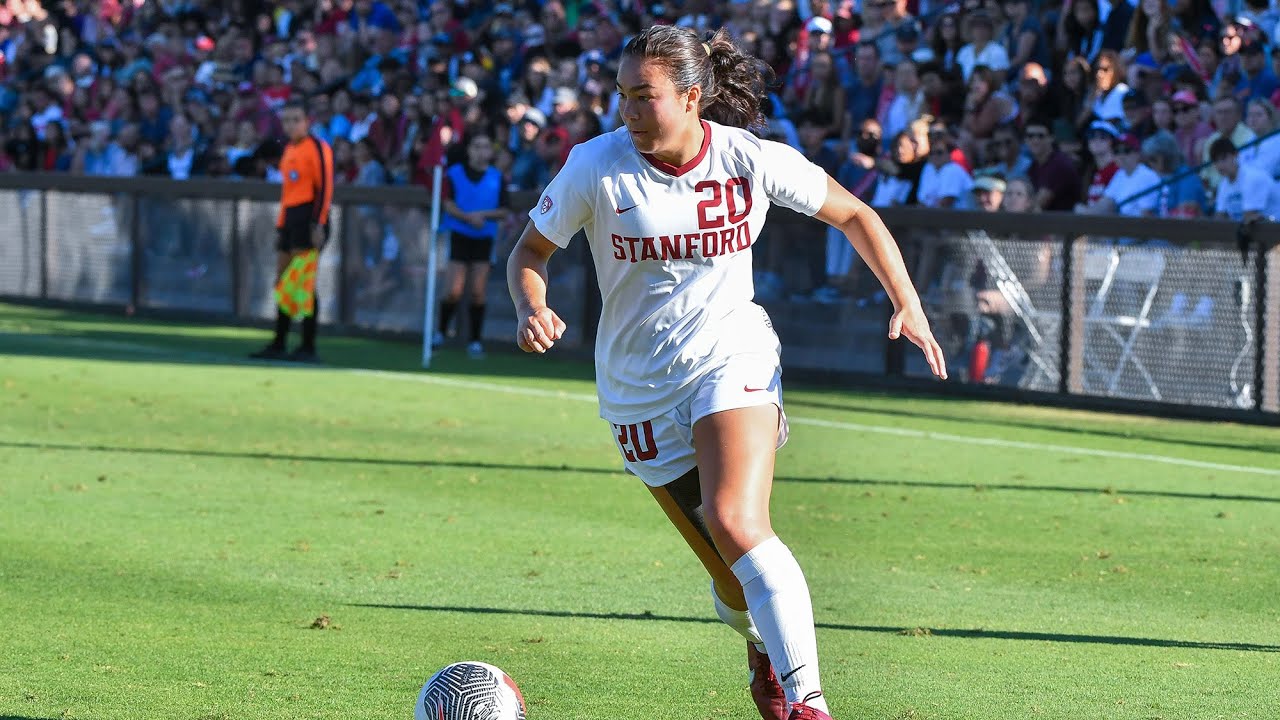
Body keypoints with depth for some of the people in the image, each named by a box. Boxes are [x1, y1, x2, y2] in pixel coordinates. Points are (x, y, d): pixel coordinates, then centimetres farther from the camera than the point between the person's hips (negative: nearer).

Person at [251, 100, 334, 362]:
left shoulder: (317, 147, -6)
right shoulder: (288, 150, 19)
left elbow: (325, 187, -13)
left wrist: (319, 223, -19)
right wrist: (280, 225, 19)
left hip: (309, 217, -8)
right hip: (289, 218, 8)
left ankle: (308, 348, -7)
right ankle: (278, 345, 11)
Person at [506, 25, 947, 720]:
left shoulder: (753, 160, -10)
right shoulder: (597, 165, -11)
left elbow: (852, 214, 5)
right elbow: (530, 251, 0)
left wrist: (907, 303, -3)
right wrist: (531, 308, -21)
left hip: (732, 357, -1)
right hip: (639, 388, 1)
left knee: (736, 526, -27)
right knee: (734, 579, 2)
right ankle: (763, 652, 37)